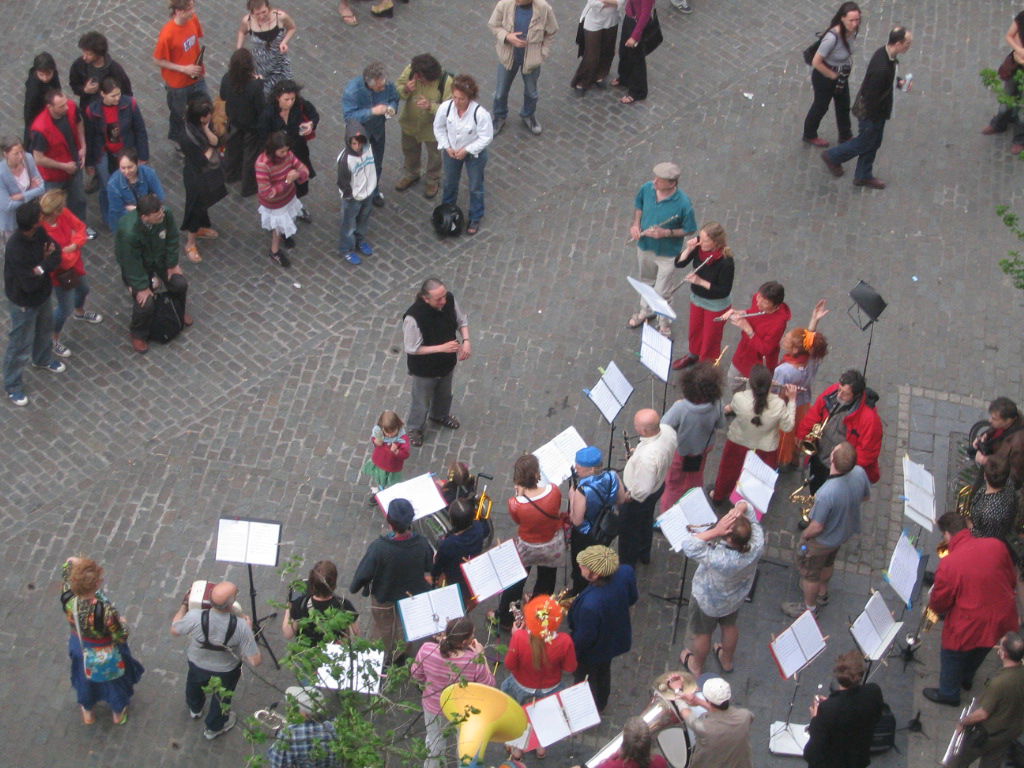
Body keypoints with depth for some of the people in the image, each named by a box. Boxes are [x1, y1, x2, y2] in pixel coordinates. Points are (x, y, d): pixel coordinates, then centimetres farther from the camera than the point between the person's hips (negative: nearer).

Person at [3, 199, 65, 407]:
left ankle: (43, 359, 62)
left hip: (42, 295, 8)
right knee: (21, 345, 11)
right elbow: (30, 284, -35)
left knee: (44, 329, 33)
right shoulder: (15, 250, -40)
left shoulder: (39, 233, -17)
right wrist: (46, 263, -21)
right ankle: (12, 386, 32)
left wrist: (42, 267, -26)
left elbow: (56, 253, -6)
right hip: (23, 303, -8)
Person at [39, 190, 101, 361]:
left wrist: (75, 245, -22)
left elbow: (80, 227, -6)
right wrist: (70, 254, -19)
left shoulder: (63, 213, -21)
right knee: (65, 308, 8)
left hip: (74, 262, 8)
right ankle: (54, 340, 34)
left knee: (83, 289, 34)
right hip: (60, 272, -8)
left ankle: (80, 313, 68)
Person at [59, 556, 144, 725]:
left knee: (85, 677, 35)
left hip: (80, 647, 3)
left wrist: (77, 562, -32)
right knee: (113, 679, 30)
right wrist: (122, 623, -9)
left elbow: (69, 563, -14)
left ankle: (88, 712, 62)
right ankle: (118, 712, 58)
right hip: (106, 654, -3)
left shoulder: (68, 597, -33)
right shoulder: (105, 610, -45)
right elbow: (121, 637, -27)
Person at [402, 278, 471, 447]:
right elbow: (412, 349, -27)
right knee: (422, 400, 22)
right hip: (424, 369, -5)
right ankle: (415, 428, 52)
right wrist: (442, 348, -32)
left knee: (444, 394, 33)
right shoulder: (413, 317, -40)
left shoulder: (450, 300, -23)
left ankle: (440, 415, 64)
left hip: (447, 363, 5)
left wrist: (466, 341, -20)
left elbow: (462, 321, -3)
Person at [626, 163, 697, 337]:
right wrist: (636, 224, -11)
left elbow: (688, 230, -16)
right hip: (645, 246, 5)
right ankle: (646, 311, 56)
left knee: (662, 292, 7)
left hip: (667, 253, -5)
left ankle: (665, 324, 33)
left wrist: (666, 233, -29)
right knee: (646, 281, 29)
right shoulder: (647, 188, -18)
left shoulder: (683, 204, -31)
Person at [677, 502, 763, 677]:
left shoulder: (720, 560, -49)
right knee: (730, 626, 33)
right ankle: (727, 660, 60)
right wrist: (740, 510, -43)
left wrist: (715, 532, -50)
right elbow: (747, 508, -22)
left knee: (702, 633, 25)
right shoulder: (757, 544, -34)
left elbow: (688, 544, -48)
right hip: (736, 597, 5)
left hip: (708, 601, -5)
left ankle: (697, 667, 53)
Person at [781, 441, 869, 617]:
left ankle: (809, 607, 49)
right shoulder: (860, 473, -27)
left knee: (810, 572, 24)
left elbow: (817, 527, -29)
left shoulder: (826, 494, -45)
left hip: (823, 541, -6)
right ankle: (822, 593, 62)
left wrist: (804, 536, -9)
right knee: (827, 563, 35)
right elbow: (866, 497, -4)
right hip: (845, 532, 6)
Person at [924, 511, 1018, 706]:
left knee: (952, 658, 26)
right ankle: (966, 679, 59)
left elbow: (938, 604, -13)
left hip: (968, 627, -5)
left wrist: (932, 604, 9)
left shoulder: (948, 564, -27)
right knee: (978, 654, 34)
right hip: (1002, 621, 5)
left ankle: (948, 694, 46)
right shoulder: (997, 546, -14)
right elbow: (1012, 580, 2)